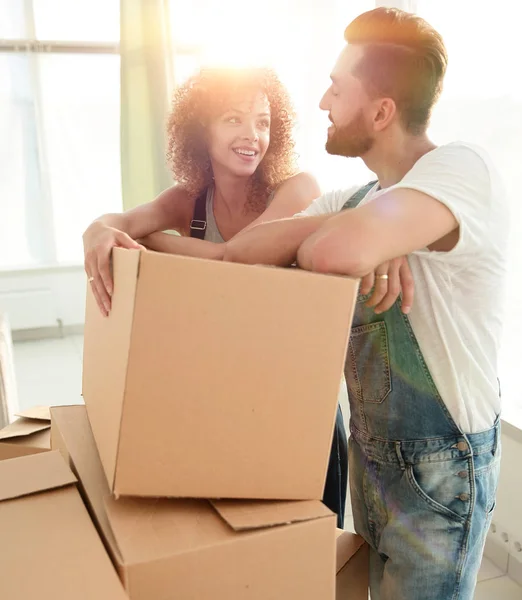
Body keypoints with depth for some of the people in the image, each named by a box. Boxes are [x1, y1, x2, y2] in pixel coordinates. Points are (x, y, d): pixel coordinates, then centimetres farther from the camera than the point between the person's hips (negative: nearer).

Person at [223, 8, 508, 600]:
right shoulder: (352, 199, 5)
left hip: (440, 467, -7)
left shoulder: (460, 168, -21)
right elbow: (239, 252, -2)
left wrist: (304, 244, -18)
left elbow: (340, 252, -40)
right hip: (368, 450, 8)